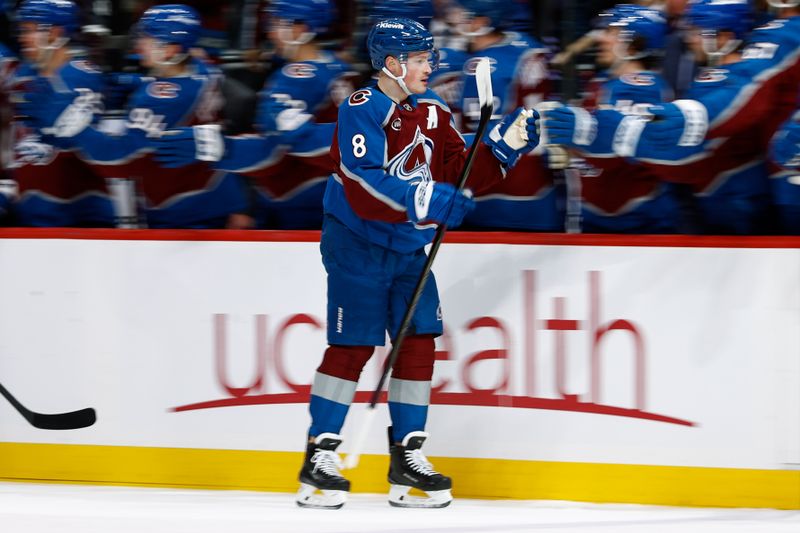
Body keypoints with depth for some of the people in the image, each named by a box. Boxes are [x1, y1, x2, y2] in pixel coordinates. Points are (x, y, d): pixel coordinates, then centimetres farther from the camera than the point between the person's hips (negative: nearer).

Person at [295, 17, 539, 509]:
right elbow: (365, 182, -27)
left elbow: (461, 177, 6)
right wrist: (428, 200, -34)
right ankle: (320, 455, -1)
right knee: (353, 346, -8)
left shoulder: (434, 113, 7)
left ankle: (407, 456, 9)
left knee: (419, 343, 2)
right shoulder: (363, 110, -16)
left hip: (407, 247, 7)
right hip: (356, 243, -7)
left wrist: (504, 146, -8)